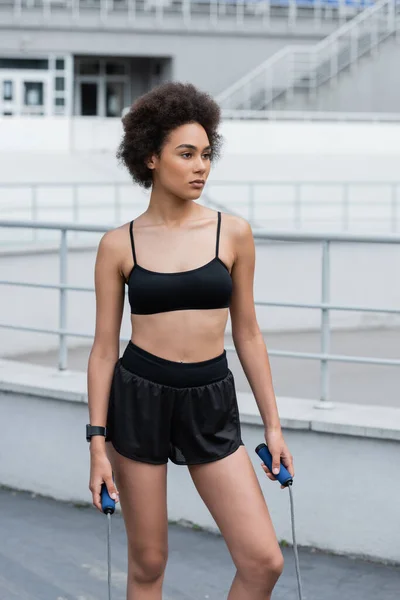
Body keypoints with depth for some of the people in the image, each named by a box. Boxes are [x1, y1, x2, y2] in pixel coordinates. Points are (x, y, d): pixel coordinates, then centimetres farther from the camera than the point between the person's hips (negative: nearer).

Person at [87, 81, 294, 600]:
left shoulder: (232, 233, 1)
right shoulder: (119, 245, -2)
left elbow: (247, 333, 8)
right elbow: (104, 349, 2)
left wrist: (272, 424, 7)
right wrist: (99, 446, -2)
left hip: (212, 404, 1)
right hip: (139, 400, -1)